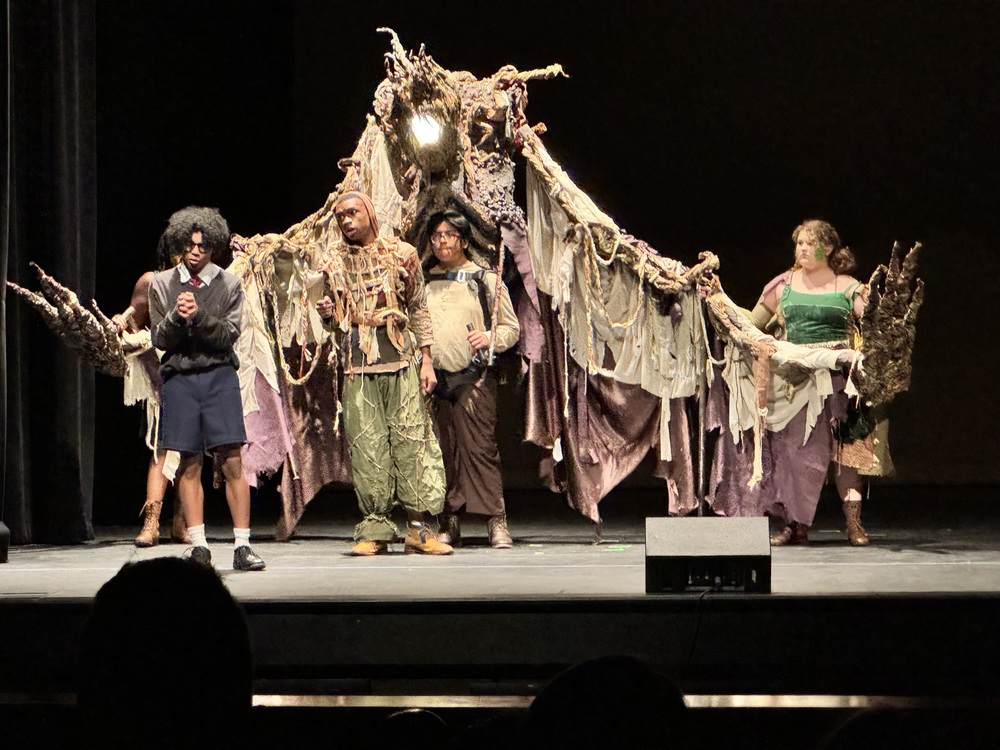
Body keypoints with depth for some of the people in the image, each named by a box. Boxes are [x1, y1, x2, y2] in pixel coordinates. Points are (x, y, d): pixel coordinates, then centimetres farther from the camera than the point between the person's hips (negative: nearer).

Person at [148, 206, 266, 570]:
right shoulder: (161, 284, 8)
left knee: (232, 462, -7)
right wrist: (176, 317, -15)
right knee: (189, 465, 1)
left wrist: (199, 317, -18)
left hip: (219, 375, -1)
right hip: (179, 378, 1)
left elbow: (229, 335, -3)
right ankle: (198, 547, 5)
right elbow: (159, 339, 4)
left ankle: (242, 546, -5)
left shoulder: (229, 284, 6)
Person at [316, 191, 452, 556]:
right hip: (358, 365, 1)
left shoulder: (400, 254, 7)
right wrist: (327, 314, -4)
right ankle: (375, 529, 1)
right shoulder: (334, 262, 12)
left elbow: (419, 310, 9)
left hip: (400, 360, -1)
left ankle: (418, 528, -3)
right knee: (366, 446, -3)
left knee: (412, 439, -5)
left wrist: (426, 360, 3)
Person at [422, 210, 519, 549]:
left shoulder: (486, 280, 8)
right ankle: (448, 524, 7)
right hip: (434, 377, 3)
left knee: (479, 447, -11)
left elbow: (511, 327, 9)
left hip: (474, 377, -3)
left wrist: (490, 337, -11)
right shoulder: (423, 282, 17)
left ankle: (497, 523, -11)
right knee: (443, 452, 2)